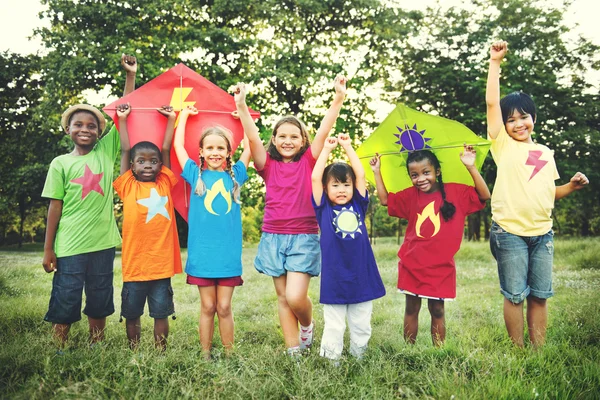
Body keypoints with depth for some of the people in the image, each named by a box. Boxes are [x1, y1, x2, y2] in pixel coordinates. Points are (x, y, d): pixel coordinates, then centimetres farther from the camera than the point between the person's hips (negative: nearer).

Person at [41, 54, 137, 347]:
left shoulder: (106, 152, 4)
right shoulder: (60, 164, 0)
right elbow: (55, 206, -1)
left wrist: (130, 75, -4)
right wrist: (48, 249, -2)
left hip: (102, 243, 3)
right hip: (70, 247, -2)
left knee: (99, 302, 13)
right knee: (65, 302, 5)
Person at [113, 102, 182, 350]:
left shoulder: (164, 184, 6)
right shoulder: (128, 187, 2)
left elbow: (166, 150, 9)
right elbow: (125, 150, 5)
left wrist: (171, 119, 14)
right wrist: (122, 119, 12)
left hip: (162, 263, 1)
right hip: (134, 264, -1)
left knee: (161, 313, 10)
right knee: (132, 314, 12)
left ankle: (160, 352, 22)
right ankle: (133, 352, 27)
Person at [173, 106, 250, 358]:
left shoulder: (235, 175, 7)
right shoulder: (196, 175, 6)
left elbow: (252, 145, 8)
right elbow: (178, 144, 8)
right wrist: (184, 114, 18)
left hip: (229, 254, 0)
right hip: (202, 253, 0)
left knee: (224, 308, 6)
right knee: (207, 307, 7)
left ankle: (229, 354, 19)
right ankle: (205, 355, 21)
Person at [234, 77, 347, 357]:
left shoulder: (308, 162, 1)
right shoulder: (269, 165, 4)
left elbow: (324, 131, -9)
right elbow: (252, 137, -10)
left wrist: (338, 98, -19)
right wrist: (241, 105, -23)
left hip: (303, 237, -2)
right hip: (273, 237, 3)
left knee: (295, 297, -11)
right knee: (282, 297, 9)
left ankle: (307, 325, 23)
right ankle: (294, 351, 22)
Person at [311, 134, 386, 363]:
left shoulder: (358, 206, 6)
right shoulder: (324, 209, 0)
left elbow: (361, 175, 2)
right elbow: (315, 178, -8)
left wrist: (347, 147, 5)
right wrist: (327, 149, -3)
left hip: (361, 277, 3)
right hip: (334, 278, -3)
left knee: (361, 325, 14)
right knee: (333, 327, 7)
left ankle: (358, 357, 31)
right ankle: (330, 360, 22)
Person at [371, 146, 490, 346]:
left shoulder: (455, 192, -3)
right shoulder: (410, 196, 4)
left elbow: (484, 196, -11)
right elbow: (385, 199, 10)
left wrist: (471, 167, -20)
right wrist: (377, 172, 6)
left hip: (440, 266, -2)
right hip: (412, 264, 2)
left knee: (437, 309, 9)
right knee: (411, 309, 11)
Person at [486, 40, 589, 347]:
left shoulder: (545, 153, 14)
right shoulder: (503, 145, 1)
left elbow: (550, 193, 20)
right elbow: (491, 102, -8)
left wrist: (571, 186, 1)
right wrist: (495, 62, -9)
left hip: (542, 233, 5)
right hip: (509, 232, -4)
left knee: (540, 295, 10)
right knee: (515, 295, 1)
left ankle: (539, 351, 21)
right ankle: (518, 351, 15)